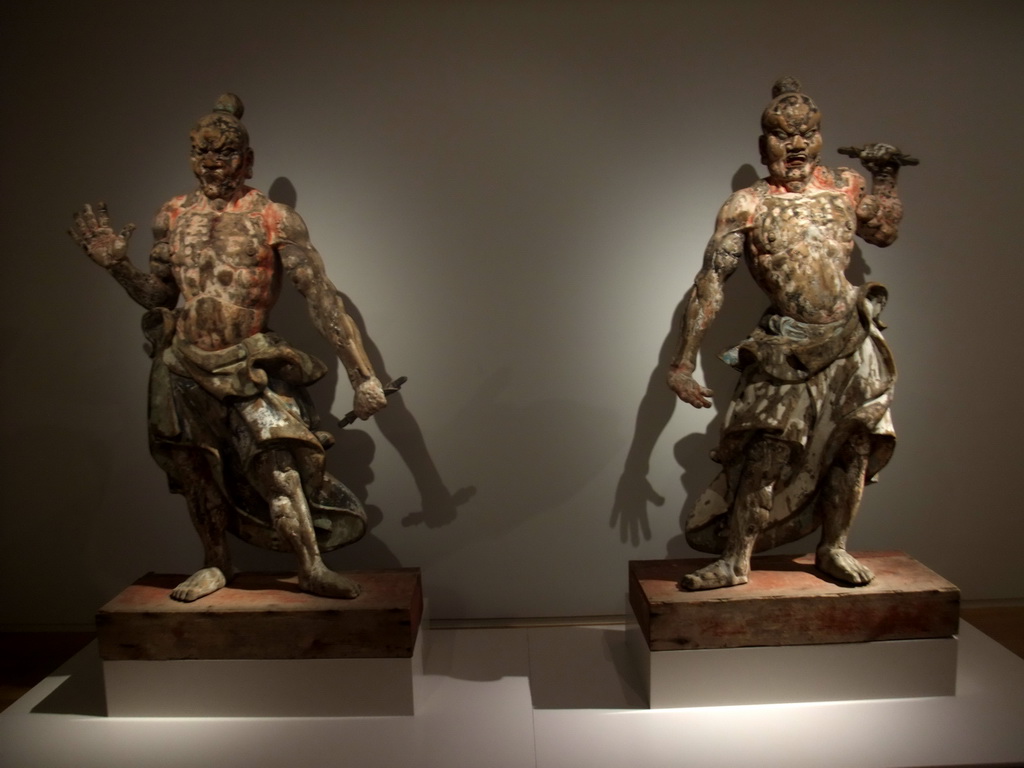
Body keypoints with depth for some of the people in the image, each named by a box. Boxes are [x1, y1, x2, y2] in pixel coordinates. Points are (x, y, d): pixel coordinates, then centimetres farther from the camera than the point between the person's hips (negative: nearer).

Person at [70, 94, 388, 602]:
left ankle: (312, 567, 4)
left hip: (249, 368, -4)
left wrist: (362, 376, -19)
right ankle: (214, 565, 33)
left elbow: (323, 300, -14)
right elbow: (157, 296, 13)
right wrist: (115, 262, -6)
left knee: (278, 467, -15)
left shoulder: (273, 218, -9)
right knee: (195, 470, 11)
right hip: (184, 369, 5)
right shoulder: (173, 216, 5)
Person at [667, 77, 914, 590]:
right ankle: (735, 561, 11)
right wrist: (684, 360, -17)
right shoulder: (746, 206, -4)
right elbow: (710, 282, -11)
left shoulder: (845, 187, 8)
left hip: (851, 345, 4)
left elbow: (884, 233, 26)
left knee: (853, 451, 10)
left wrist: (886, 176, 11)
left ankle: (833, 549, 30)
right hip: (786, 352, -4)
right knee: (765, 459, -5)